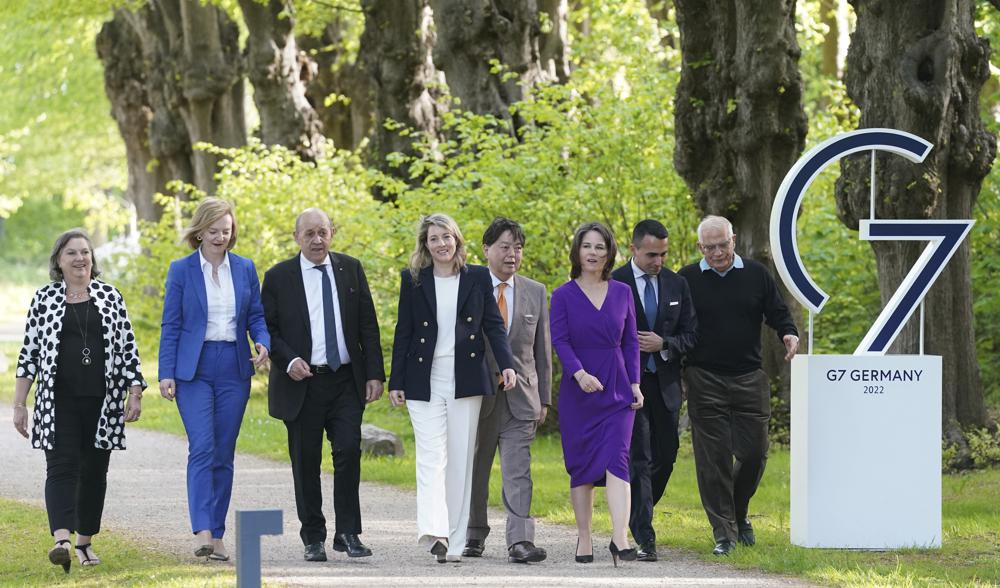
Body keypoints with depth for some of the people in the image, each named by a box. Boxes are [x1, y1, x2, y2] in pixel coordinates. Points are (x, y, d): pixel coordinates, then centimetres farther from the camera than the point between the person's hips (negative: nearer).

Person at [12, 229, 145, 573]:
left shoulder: (110, 297, 7)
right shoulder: (44, 299, 4)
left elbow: (128, 348, 8)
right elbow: (29, 352, 4)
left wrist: (135, 393, -1)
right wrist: (19, 405, 1)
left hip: (102, 401, 2)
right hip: (59, 401, -2)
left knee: (94, 470, 7)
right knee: (61, 466, -13)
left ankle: (85, 542, 20)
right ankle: (62, 540, -28)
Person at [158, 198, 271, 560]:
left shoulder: (245, 269, 9)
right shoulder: (181, 270, 1)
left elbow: (256, 316, 12)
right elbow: (171, 324, 0)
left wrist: (263, 343, -10)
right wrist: (166, 374, -6)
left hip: (234, 369, 3)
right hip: (194, 368, -3)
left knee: (224, 454, 4)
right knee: (202, 448, -15)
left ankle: (217, 535, 8)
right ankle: (202, 531, -22)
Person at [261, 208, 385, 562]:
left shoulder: (351, 270, 8)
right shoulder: (279, 277, 1)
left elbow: (368, 325, 8)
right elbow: (268, 328, 2)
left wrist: (374, 373, 0)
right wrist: (288, 361, -14)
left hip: (346, 381, 1)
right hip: (302, 383, -1)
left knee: (349, 451, -10)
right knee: (306, 462, 3)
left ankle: (348, 533, -3)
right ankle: (313, 539, 12)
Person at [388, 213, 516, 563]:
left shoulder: (478, 278, 6)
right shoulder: (412, 280, 5)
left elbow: (494, 324, 6)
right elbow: (403, 333, 6)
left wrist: (506, 363, -9)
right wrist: (396, 382, 2)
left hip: (466, 382, 1)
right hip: (425, 383, -1)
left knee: (461, 460, 3)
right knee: (431, 457, -12)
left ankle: (454, 542, 7)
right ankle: (433, 532, -26)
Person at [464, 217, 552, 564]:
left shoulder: (535, 293, 9)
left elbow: (542, 349, 12)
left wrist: (544, 398, 8)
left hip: (520, 395, 1)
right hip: (477, 392, -1)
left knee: (518, 470, -9)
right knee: (475, 470, 10)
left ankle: (520, 541, -16)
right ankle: (474, 535, 25)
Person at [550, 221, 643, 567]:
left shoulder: (622, 293, 8)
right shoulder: (563, 295, 1)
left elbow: (630, 342, 10)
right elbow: (560, 341, -9)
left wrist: (634, 384, 1)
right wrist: (579, 373, -25)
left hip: (617, 391, 1)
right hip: (578, 391, -1)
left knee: (616, 460, -12)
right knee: (581, 466, 3)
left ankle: (620, 538, -22)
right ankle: (584, 539, 12)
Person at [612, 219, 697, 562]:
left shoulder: (677, 285, 8)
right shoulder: (612, 285, -4)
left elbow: (691, 335, 9)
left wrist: (663, 344, -11)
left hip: (665, 383, 4)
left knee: (665, 456, 8)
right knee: (639, 459, -9)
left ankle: (636, 517, 31)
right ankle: (644, 539, -11)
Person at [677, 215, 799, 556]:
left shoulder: (756, 275, 7)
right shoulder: (688, 279, 3)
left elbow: (778, 314, 12)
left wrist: (789, 334, -9)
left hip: (749, 380, 2)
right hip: (705, 382, -2)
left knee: (754, 452, 2)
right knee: (713, 458, -3)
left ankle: (739, 513, 28)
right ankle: (724, 532, 4)